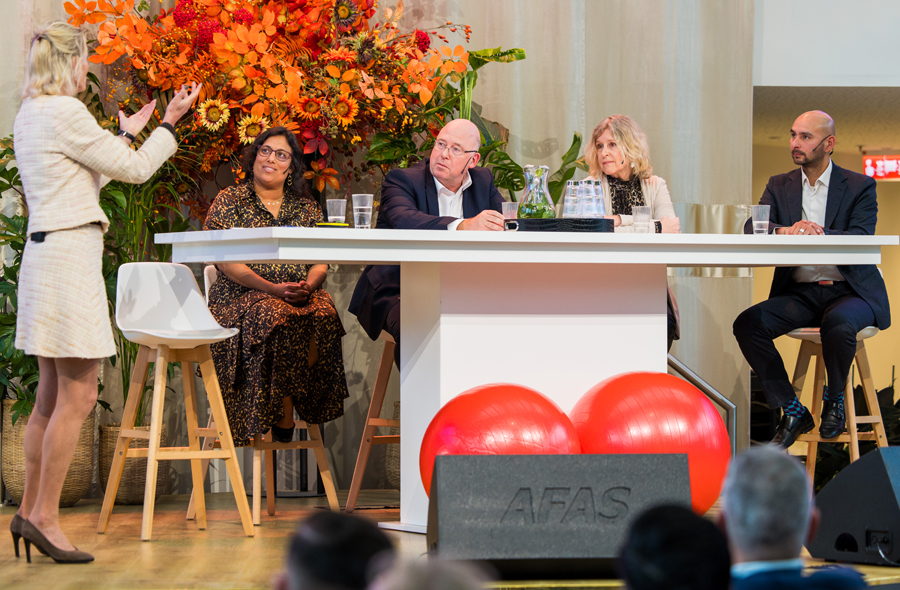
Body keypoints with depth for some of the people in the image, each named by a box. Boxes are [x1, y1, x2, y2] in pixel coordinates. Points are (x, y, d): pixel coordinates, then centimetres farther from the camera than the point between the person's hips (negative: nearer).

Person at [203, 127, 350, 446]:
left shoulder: (306, 208, 18)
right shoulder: (230, 201, 7)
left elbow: (321, 262, 10)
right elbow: (226, 262, -5)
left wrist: (308, 287, -15)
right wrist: (272, 289, -18)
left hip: (302, 297, 3)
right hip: (243, 296, -3)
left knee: (324, 316, -32)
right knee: (279, 319, -37)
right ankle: (284, 423, -29)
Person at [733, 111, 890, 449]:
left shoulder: (860, 186, 1)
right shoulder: (780, 186, 12)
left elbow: (861, 240, -13)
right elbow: (751, 230, -4)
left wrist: (819, 234, -32)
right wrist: (785, 231, -26)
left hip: (849, 291, -4)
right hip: (799, 292, 4)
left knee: (837, 324, -38)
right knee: (747, 324, -22)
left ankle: (835, 399, -6)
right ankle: (792, 412, -9)